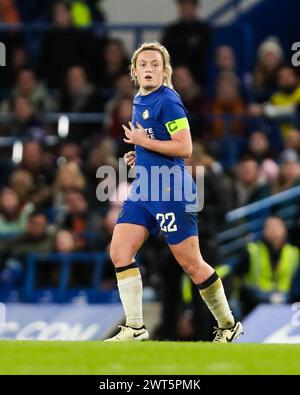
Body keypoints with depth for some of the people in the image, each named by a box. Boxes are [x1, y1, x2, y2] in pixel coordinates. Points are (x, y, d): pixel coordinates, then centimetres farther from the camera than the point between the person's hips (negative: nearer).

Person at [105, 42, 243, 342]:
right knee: (119, 251, -6)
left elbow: (184, 148, -19)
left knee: (191, 264, -2)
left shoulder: (167, 101, -13)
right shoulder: (139, 100, 14)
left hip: (170, 190, -8)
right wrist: (140, 155, 13)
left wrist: (144, 142, -15)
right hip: (143, 189, 8)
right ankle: (135, 328, -3)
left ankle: (228, 324, 15)